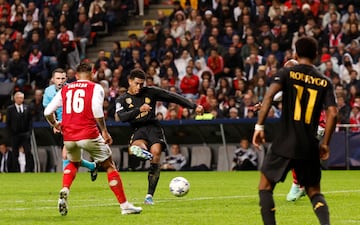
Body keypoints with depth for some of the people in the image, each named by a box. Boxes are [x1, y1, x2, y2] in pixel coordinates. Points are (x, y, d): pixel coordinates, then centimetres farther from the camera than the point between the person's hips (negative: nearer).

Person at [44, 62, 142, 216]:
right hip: (89, 135, -4)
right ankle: (124, 205, 7)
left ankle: (64, 191, 5)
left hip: (68, 137, 4)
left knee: (73, 163, 32)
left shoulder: (64, 90, 14)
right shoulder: (95, 88, 4)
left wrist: (55, 124, 30)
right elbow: (96, 110, -14)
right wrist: (104, 131, -8)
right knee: (109, 166, 9)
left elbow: (48, 112, 11)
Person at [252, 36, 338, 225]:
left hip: (284, 144, -3)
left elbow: (269, 95, -15)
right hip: (310, 146, 3)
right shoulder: (325, 82, 8)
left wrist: (259, 126, -13)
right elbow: (332, 113, -2)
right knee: (314, 191, 14)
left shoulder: (286, 73, 2)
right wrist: (325, 143, 6)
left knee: (265, 186, 11)